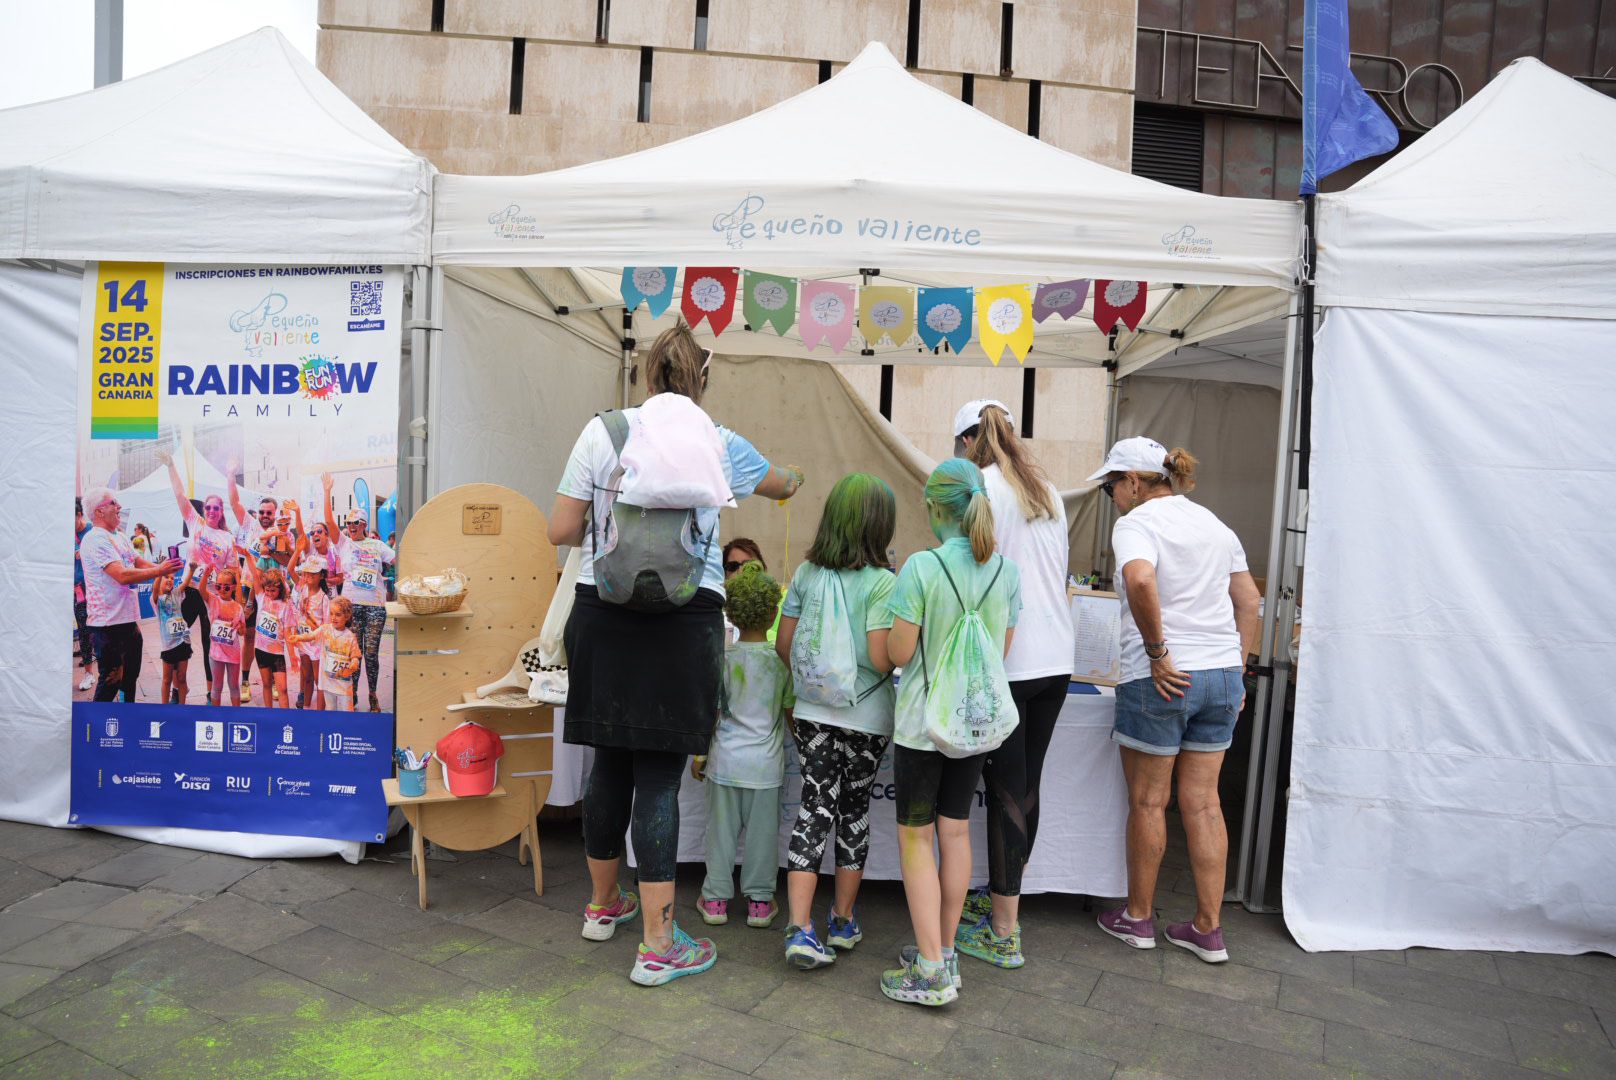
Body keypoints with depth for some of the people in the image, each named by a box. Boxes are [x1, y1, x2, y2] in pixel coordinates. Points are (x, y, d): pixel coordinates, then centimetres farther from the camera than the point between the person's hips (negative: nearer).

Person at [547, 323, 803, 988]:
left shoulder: (602, 431, 1)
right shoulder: (721, 445, 3)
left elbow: (561, 530, 0)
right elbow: (782, 484, 25)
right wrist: (794, 477, 48)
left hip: (603, 615, 2)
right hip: (684, 621, -2)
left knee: (610, 762, 15)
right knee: (659, 777, 2)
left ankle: (603, 905, 35)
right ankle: (657, 945, 8)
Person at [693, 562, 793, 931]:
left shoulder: (721, 659, -8)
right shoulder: (781, 660, -6)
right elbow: (791, 714, 0)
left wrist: (699, 754, 6)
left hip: (725, 761, 0)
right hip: (765, 764, 0)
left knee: (721, 829, 10)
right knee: (762, 831, 10)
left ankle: (716, 899, 20)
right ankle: (759, 901, 19)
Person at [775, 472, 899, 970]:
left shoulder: (806, 573, -1)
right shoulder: (882, 582, -15)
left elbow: (784, 643, 3)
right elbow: (881, 659, -20)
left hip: (812, 711, 3)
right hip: (866, 718, -3)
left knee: (815, 807, 7)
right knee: (854, 808, 13)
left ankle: (800, 930, 0)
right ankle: (843, 920, 28)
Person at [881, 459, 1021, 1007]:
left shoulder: (922, 567, -19)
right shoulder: (1007, 570, -2)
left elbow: (898, 653, -15)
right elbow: (1003, 650, 6)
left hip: (923, 720, -5)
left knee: (915, 837, 6)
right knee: (956, 829, 16)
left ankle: (931, 971, 9)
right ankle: (944, 951, 29)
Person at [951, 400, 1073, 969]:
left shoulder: (981, 487, -8)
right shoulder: (1047, 489, 13)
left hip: (1009, 662, -7)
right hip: (1057, 659, 7)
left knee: (1006, 790, 0)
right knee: (1026, 784, 16)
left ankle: (1003, 933, 10)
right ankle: (1002, 896, 32)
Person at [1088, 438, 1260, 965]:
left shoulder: (1136, 523, -10)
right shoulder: (1213, 522, 14)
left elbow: (1140, 579, -31)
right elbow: (1248, 599, 16)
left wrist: (1158, 652, -22)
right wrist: (1236, 666, 17)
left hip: (1161, 680, -7)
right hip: (1223, 675, 7)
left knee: (1147, 802, 9)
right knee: (1203, 803, 13)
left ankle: (1138, 917, 24)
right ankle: (1208, 929, 20)